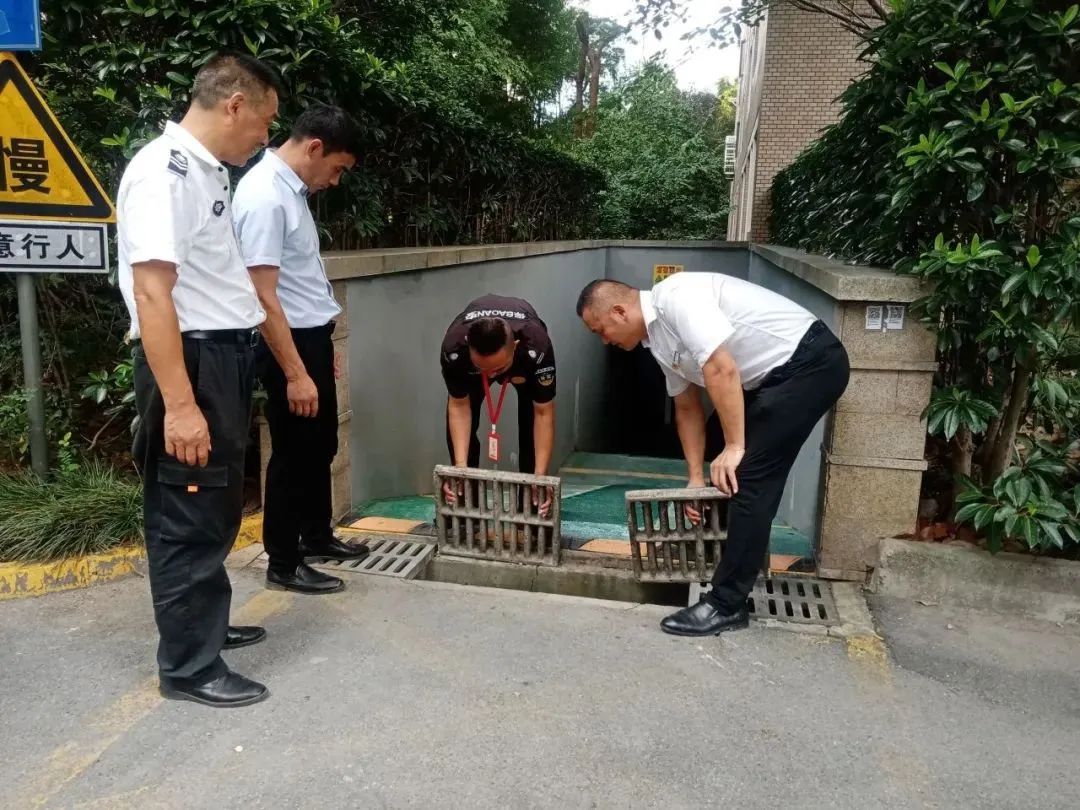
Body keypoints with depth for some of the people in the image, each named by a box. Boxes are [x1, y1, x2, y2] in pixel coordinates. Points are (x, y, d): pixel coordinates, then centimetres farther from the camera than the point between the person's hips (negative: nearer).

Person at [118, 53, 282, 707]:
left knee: (218, 510, 20)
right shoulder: (162, 171, -15)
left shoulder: (209, 172, 14)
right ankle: (190, 665, 15)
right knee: (189, 518, 1)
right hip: (191, 362, -10)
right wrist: (179, 404, -26)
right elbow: (151, 293, -22)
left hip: (226, 359, 10)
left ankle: (205, 624, 37)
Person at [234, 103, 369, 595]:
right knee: (293, 454, 2)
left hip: (312, 336, 10)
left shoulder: (292, 188, 10)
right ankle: (283, 564, 18)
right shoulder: (265, 196, -20)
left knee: (321, 446, 20)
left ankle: (317, 537, 37)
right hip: (286, 342, -10)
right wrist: (294, 373, -25)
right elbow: (264, 296, -24)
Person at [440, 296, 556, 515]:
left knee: (531, 423, -15)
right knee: (458, 428, -11)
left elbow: (543, 413, -36)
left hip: (526, 366, -1)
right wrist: (460, 465, -35)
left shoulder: (537, 347, -45)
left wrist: (540, 475, -41)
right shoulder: (453, 348, -42)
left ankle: (531, 502, 2)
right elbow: (459, 406, -27)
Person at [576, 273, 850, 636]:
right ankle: (746, 551, 38)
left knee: (749, 476, -13)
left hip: (810, 362, -10)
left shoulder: (675, 297, -21)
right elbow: (687, 408, 14)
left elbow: (721, 369, -28)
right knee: (716, 448, 20)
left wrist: (734, 447, -22)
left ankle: (726, 605, -5)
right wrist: (696, 476, 11)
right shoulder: (659, 338, 8)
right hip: (773, 375, 10)